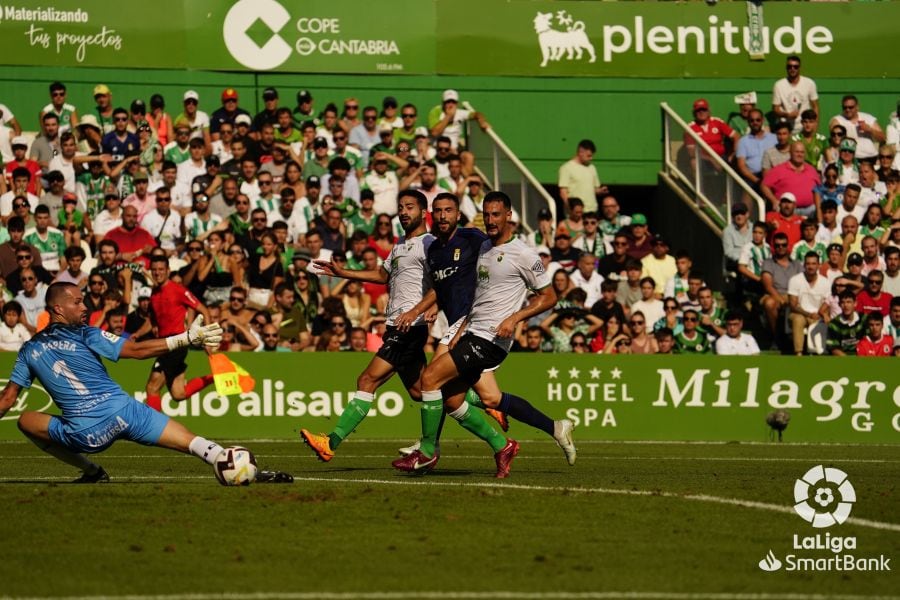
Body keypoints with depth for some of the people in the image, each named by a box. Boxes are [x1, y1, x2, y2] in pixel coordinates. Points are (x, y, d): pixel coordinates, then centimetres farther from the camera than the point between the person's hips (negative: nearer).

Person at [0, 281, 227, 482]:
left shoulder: (30, 350, 13)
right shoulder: (85, 335, 5)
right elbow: (137, 350, -2)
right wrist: (187, 339, -3)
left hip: (85, 436, 1)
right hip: (124, 413, -1)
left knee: (26, 420, 25)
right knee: (192, 442, 0)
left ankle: (91, 471, 21)